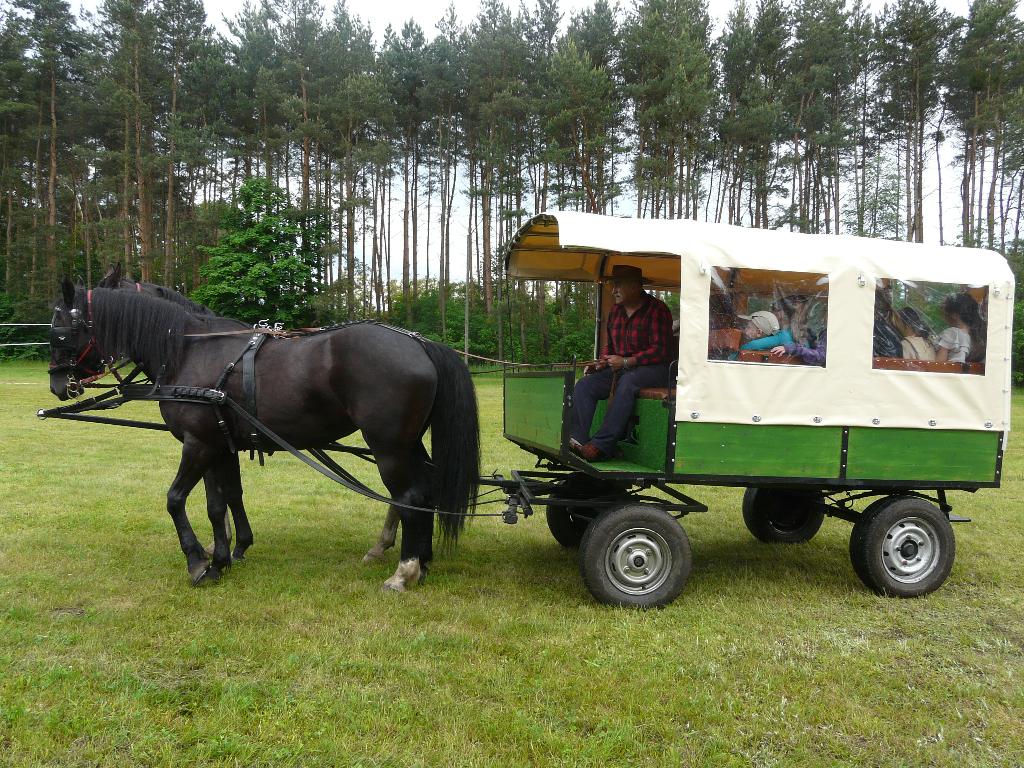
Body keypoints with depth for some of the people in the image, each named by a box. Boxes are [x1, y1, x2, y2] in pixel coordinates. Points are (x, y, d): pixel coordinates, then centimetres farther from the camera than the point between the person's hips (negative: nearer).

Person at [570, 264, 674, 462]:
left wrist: (626, 362, -21)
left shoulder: (657, 310, -7)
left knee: (627, 382, -38)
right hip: (620, 370, 7)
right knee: (584, 385, -16)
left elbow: (660, 351, -14)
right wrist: (601, 363, 3)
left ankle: (602, 444, -42)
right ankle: (577, 439, -28)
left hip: (653, 369, -7)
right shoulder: (616, 311, 15)